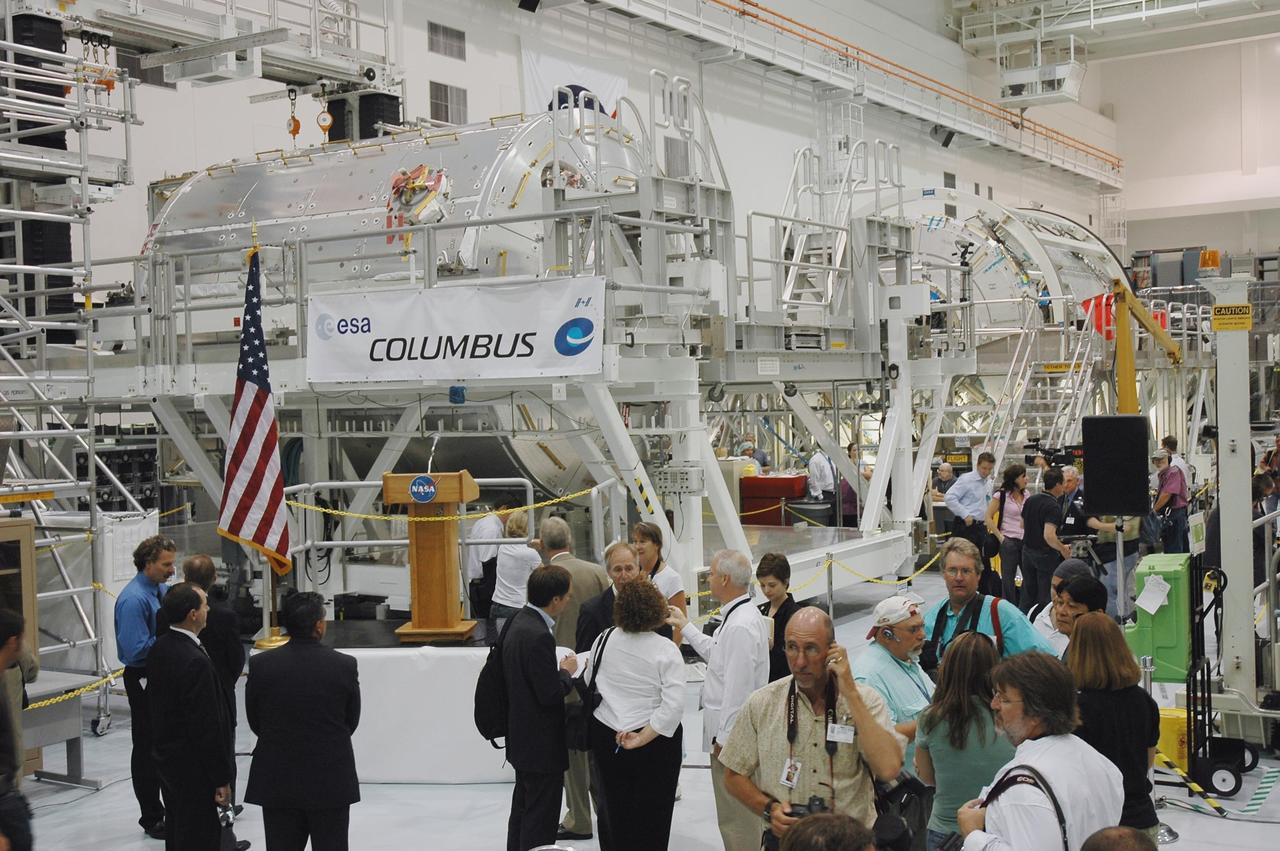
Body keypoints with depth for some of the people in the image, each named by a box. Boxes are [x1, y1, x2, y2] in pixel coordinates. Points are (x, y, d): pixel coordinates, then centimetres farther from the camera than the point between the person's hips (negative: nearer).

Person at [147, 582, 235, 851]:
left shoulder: (158, 649, 1)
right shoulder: (195, 662, -27)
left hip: (166, 756, 9)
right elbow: (207, 727, -24)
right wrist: (222, 779, -16)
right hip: (193, 768, -9)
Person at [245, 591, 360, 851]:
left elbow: (254, 722, 2)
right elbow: (352, 721, 0)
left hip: (277, 780, 1)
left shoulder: (260, 665, -9)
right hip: (331, 781, -1)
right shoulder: (345, 665, -11)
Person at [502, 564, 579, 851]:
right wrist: (567, 671, -8)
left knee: (523, 811, 22)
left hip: (523, 739, 10)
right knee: (540, 826, 2)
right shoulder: (539, 636, -27)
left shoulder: (520, 621, 3)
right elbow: (551, 694, -25)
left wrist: (559, 670, 7)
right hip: (541, 745, -10)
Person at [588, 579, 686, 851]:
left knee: (616, 811, 18)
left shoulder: (603, 642, -5)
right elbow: (673, 706, -22)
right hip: (655, 743, -3)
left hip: (606, 736, 3)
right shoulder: (666, 650, -15)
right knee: (652, 817, 10)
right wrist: (641, 739, -17)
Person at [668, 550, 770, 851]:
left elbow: (737, 688, -25)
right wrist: (686, 628, 30)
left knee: (736, 818, -1)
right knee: (740, 815, 21)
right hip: (729, 731, 11)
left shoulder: (740, 626, -24)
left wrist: (724, 739, -19)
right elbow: (719, 654, 23)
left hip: (732, 737, -11)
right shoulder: (743, 615, 8)